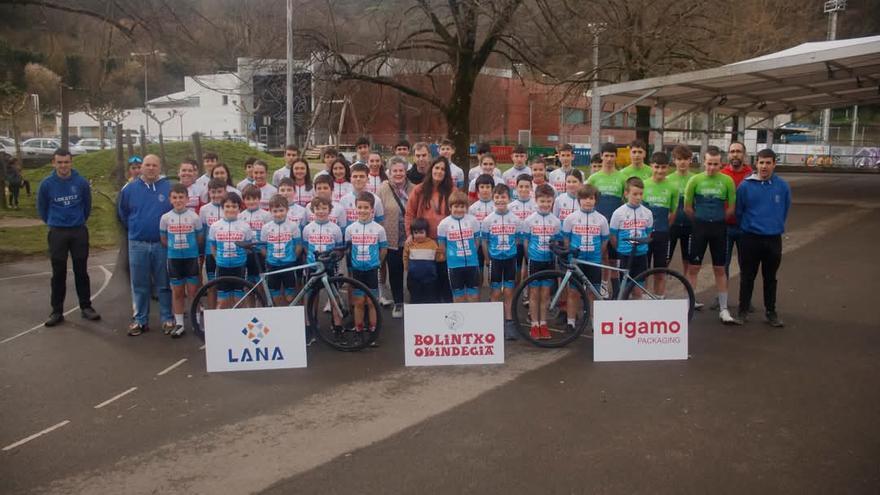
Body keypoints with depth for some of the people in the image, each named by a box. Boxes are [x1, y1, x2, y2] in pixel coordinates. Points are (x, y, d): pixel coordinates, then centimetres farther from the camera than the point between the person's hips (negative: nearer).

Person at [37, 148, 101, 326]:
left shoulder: (82, 182, -6)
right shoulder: (47, 184, -6)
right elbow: (42, 208, 9)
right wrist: (53, 223, 16)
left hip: (79, 232, 0)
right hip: (57, 233, 0)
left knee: (81, 271, 7)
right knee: (58, 273, 5)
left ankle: (86, 307, 16)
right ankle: (57, 311, 12)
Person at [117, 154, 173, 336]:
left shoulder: (169, 188, -3)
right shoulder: (130, 189, 3)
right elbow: (122, 213, 17)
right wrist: (134, 228, 14)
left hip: (163, 244, -2)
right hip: (137, 245, 2)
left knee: (164, 284, 6)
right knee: (139, 285, 9)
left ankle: (167, 319, 15)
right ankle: (140, 320, 18)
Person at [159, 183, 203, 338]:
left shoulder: (194, 217, -6)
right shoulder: (165, 218, -2)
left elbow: (200, 239, 2)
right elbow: (163, 239, 7)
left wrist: (189, 248, 0)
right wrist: (174, 247, 2)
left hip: (191, 258, -2)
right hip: (174, 258, 2)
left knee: (193, 291, 2)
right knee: (177, 292, 8)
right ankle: (179, 324, 17)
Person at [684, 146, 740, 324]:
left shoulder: (727, 181, -2)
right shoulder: (695, 180, -4)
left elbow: (731, 207, 6)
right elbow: (688, 207, 2)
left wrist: (718, 220, 7)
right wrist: (700, 220, 6)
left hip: (719, 228, 1)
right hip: (699, 227, -1)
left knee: (720, 269, 6)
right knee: (693, 267, 3)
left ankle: (723, 310, 11)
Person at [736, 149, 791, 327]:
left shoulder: (782, 186, -2)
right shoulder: (745, 186, -7)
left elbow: (785, 209, 11)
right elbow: (738, 211, 2)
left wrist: (776, 225, 13)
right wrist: (747, 226, 9)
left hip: (774, 239, 2)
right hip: (751, 238, -1)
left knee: (770, 277, 12)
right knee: (747, 276, 7)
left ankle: (771, 311, 22)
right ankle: (743, 309, 18)